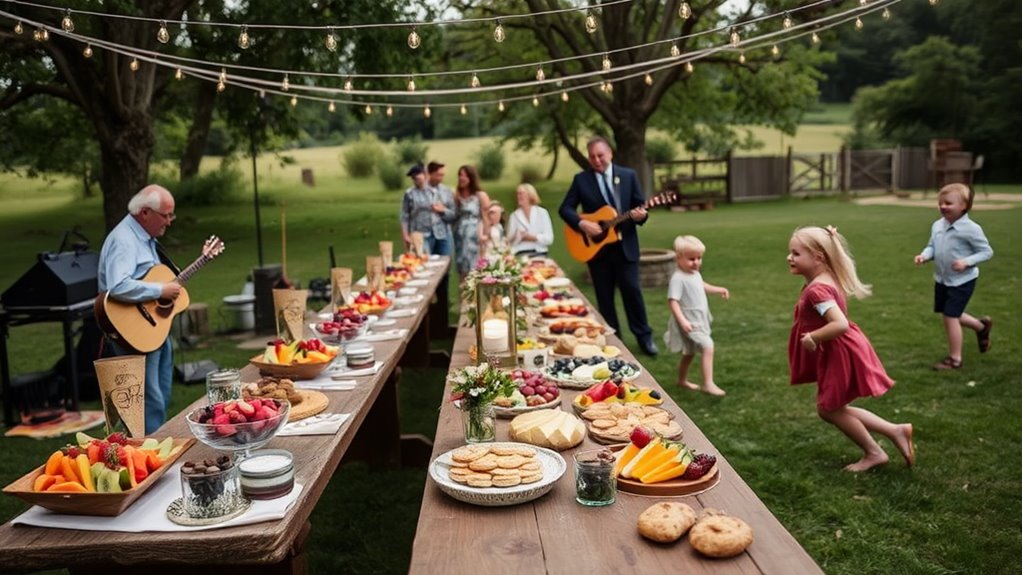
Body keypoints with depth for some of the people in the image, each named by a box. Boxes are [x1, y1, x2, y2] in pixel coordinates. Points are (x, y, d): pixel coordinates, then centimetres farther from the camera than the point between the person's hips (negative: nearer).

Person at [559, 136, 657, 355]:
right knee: (604, 295, 7)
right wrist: (582, 224, -17)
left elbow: (640, 206, 3)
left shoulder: (628, 175, 3)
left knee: (632, 290, 2)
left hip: (625, 245, 0)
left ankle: (644, 336, 15)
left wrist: (640, 215, -20)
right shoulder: (581, 179, 1)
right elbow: (565, 208, -1)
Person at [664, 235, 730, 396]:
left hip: (699, 321, 10)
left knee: (689, 352, 22)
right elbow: (672, 301, -28)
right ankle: (708, 384, -19)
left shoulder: (695, 274, 6)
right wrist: (682, 320, -35)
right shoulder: (678, 278, -24)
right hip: (689, 323, -10)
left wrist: (718, 290, 24)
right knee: (708, 346, -21)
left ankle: (682, 380, 40)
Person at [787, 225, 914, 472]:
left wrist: (812, 338, -25)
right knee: (829, 408, 19)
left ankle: (874, 453, 25)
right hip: (839, 353, 10)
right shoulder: (825, 281, 5)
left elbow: (840, 324, -37)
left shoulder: (817, 290, -27)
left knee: (830, 408, 9)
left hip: (839, 355, -10)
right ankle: (896, 431, 22)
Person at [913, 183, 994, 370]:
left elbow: (987, 251, -13)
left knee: (950, 316, -6)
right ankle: (982, 326, 47)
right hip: (942, 279, 7)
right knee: (951, 315, 19)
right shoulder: (937, 225, 0)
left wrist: (967, 262, -27)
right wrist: (924, 255, -12)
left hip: (962, 281, -7)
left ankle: (954, 358, 10)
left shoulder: (971, 229, -19)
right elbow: (932, 246, 9)